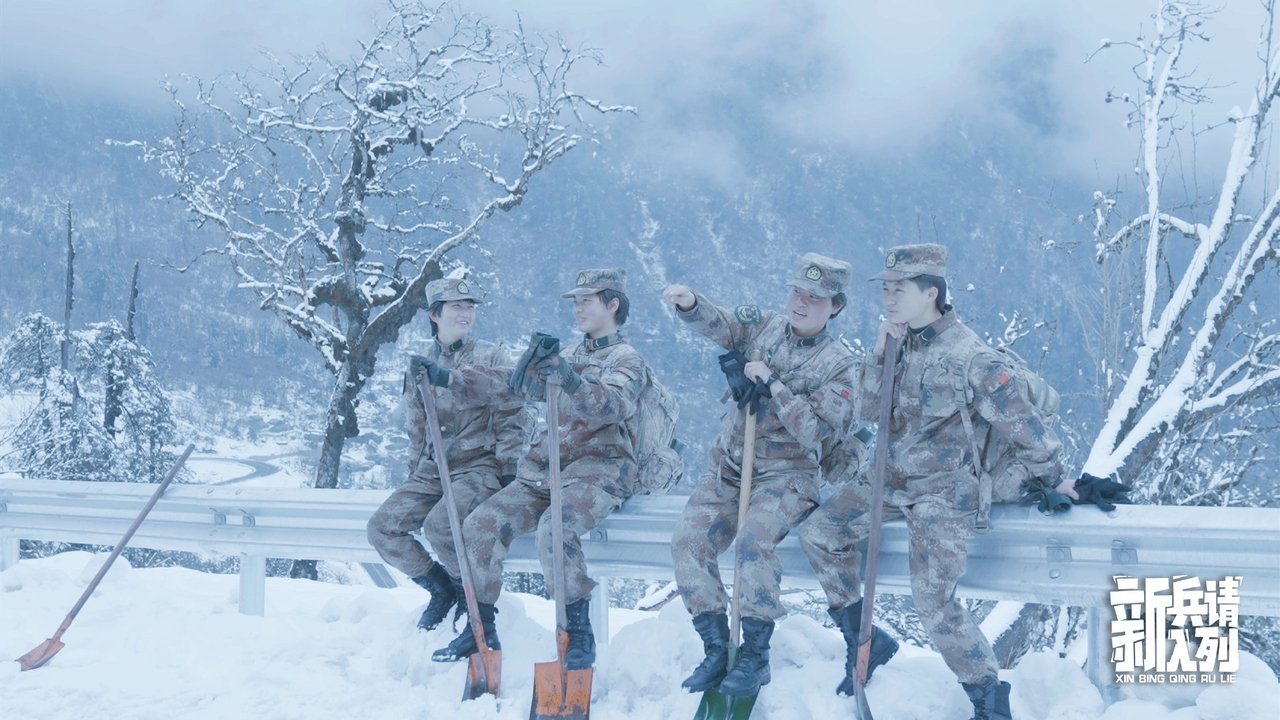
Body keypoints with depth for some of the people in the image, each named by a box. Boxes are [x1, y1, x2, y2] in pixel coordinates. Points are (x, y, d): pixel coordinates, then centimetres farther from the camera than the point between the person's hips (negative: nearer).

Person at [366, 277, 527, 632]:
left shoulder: (492, 357, 2)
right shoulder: (419, 366, 15)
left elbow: (512, 395, -14)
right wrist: (413, 475, 17)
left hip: (479, 466, -6)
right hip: (432, 469, 6)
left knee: (439, 525, -31)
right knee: (382, 528, -13)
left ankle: (470, 590, -1)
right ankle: (440, 588, 8)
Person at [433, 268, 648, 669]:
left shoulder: (627, 359, 2)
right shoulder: (569, 356, 25)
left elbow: (611, 406, -19)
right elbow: (529, 388, 10)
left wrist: (571, 380, -36)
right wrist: (535, 359, -12)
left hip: (599, 468, -7)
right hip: (545, 466, 7)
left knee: (554, 529, -35)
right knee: (482, 524, -12)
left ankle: (579, 635, -24)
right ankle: (481, 629, -2)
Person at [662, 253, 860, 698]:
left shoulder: (838, 365, -6)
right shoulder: (762, 326, 6)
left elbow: (815, 431, -16)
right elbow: (718, 324, -11)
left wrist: (773, 383, -21)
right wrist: (690, 303, -33)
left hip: (785, 476, -4)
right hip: (728, 466, 5)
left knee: (753, 542, -30)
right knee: (688, 542, -14)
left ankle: (755, 657, -18)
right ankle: (717, 650, -4)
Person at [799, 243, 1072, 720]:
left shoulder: (969, 357, -19)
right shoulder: (900, 344, 3)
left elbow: (1023, 425, -11)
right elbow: (868, 412, 3)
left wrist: (1050, 477, -1)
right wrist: (878, 356, -10)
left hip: (944, 490, -7)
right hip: (890, 479, 7)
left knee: (933, 599, -13)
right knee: (818, 534, 2)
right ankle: (865, 640, 16)